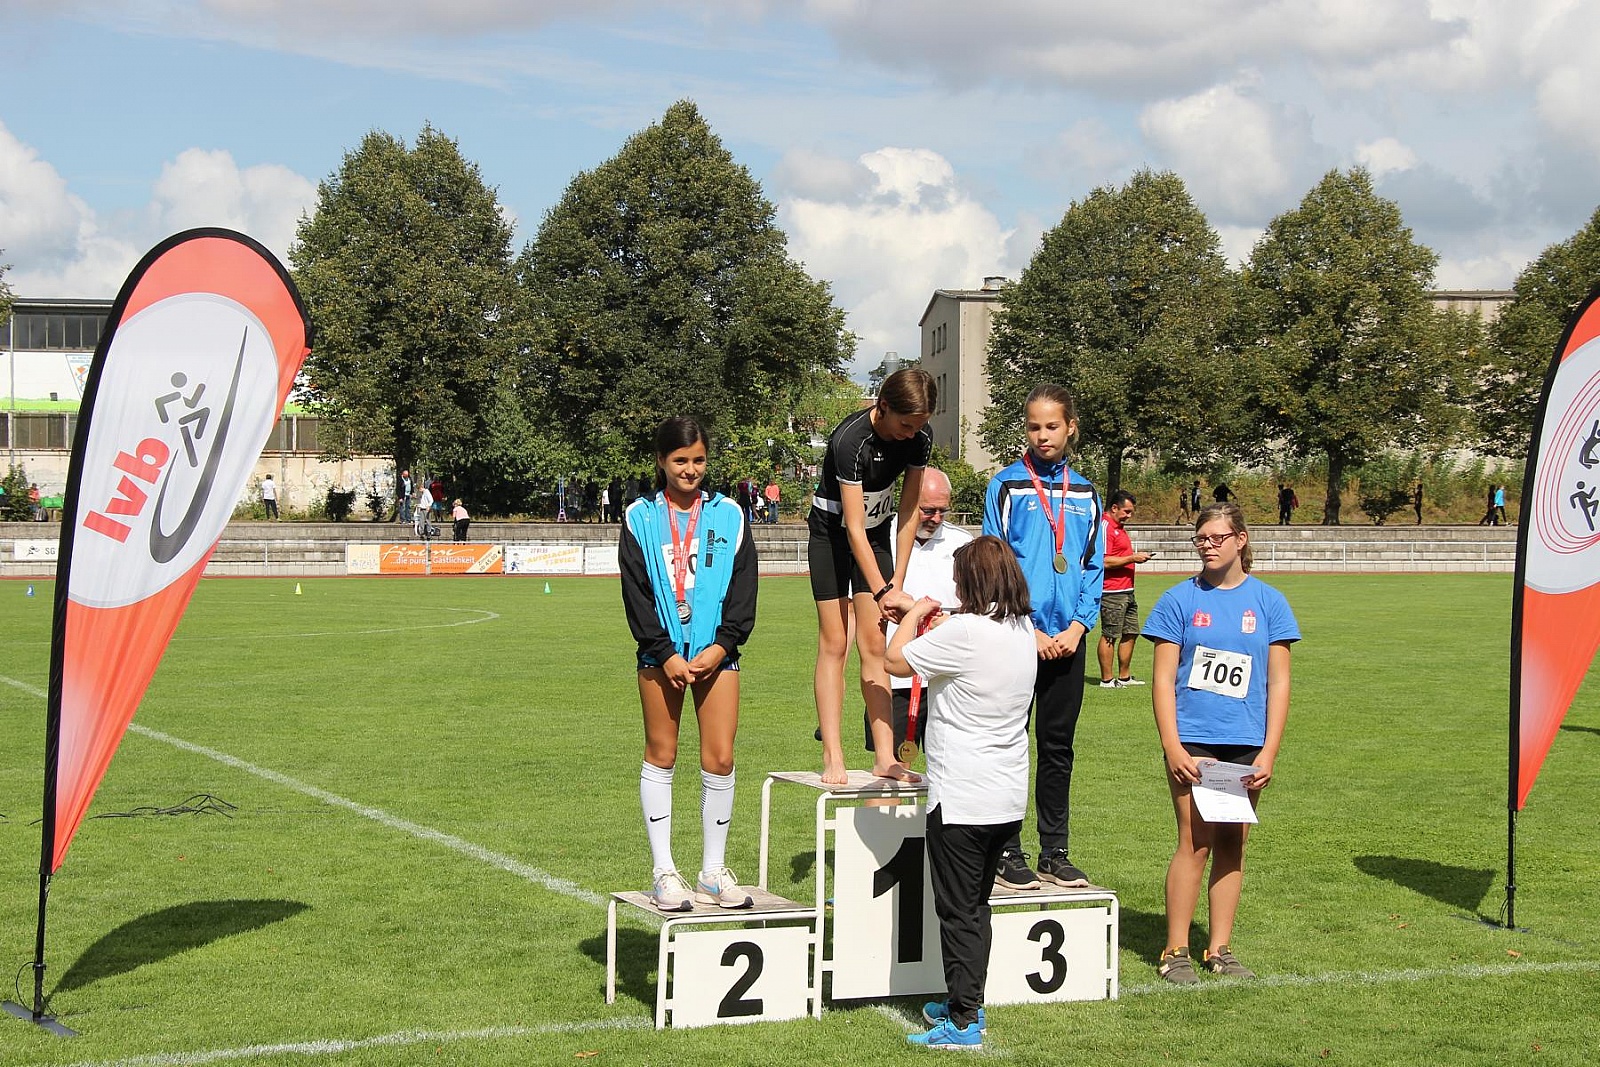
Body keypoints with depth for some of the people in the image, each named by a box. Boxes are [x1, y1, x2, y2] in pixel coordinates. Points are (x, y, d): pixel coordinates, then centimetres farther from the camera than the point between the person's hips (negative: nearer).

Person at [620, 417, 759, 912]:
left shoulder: (728, 515, 6)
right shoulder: (640, 518, 3)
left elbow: (744, 587, 3)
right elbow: (635, 591, -1)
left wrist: (721, 647, -9)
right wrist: (666, 653, -10)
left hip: (716, 651, 1)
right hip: (660, 653, -1)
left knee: (719, 758, -3)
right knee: (661, 754, 2)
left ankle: (712, 871, 8)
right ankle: (664, 872, 8)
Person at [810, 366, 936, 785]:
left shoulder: (919, 438, -13)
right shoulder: (851, 440, -31)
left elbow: (908, 512, -4)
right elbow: (854, 529, -30)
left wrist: (897, 582, -7)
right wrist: (883, 592, -33)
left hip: (877, 533, 5)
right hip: (832, 533, -5)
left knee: (874, 644, 0)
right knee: (834, 644, -7)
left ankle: (885, 758, -3)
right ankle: (832, 758, -7)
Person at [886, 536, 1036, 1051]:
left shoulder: (964, 631, -19)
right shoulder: (1024, 630, 6)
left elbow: (896, 660, -10)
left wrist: (915, 614, 6)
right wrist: (939, 624, 21)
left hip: (961, 798, -8)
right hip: (1008, 797, 8)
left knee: (958, 910, 0)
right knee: (976, 904, 19)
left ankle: (964, 1022, 3)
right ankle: (968, 1003, 27)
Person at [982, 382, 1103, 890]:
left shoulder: (1084, 493, 11)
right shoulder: (1007, 486, -1)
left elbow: (1094, 566, 10)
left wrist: (1078, 626, -4)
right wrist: (1027, 630, -10)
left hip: (1068, 639, 4)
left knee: (1059, 747, 9)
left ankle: (1054, 852, 16)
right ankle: (1007, 853, 5)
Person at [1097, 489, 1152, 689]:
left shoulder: (1119, 527, 19)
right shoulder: (1105, 527, -13)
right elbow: (1105, 561, -20)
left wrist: (1136, 557, 16)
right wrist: (1132, 558, -17)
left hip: (1127, 591, 10)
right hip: (1112, 592, -10)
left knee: (1131, 633, 13)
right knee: (1110, 636, -5)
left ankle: (1124, 677, 21)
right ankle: (1106, 680, 0)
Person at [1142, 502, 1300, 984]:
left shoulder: (1268, 602, 6)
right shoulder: (1180, 600, 2)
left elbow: (1278, 682, 6)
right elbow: (1163, 677, 0)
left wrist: (1269, 751, -1)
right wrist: (1172, 746, -8)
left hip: (1247, 744, 2)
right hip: (1193, 741, -2)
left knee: (1233, 844, 7)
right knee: (1195, 842, -6)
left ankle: (1219, 949, 16)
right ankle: (1176, 952, 2)